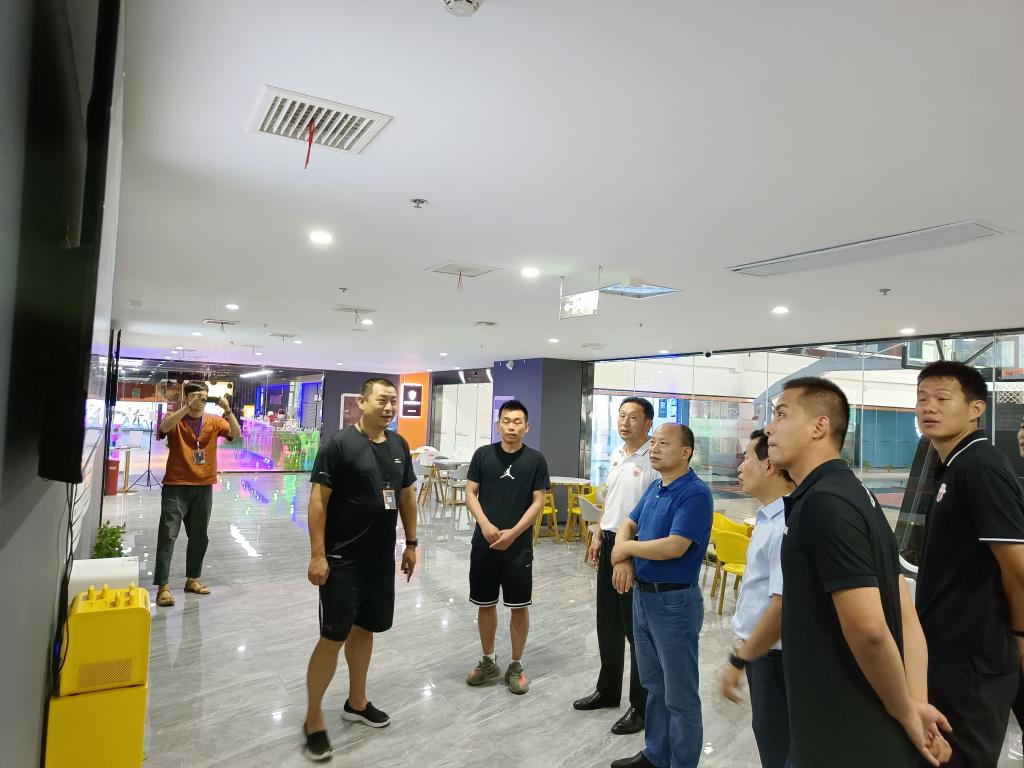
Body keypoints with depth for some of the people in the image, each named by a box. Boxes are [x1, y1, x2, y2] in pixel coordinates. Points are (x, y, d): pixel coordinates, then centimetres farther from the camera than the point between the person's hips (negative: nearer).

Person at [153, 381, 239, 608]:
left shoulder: (214, 421, 5)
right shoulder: (175, 418, -2)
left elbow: (236, 433, -9)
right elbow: (164, 427, -25)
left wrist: (227, 411, -23)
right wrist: (188, 407, -32)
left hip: (204, 487, 4)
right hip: (176, 486, -3)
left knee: (199, 536, 12)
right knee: (168, 534, -6)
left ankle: (192, 579, 26)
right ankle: (162, 586, -2)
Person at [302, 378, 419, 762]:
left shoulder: (399, 445, 6)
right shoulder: (339, 443, -13)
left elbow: (407, 496, 13)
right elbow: (318, 500, -13)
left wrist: (411, 543, 13)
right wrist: (317, 555, -17)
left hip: (381, 559, 6)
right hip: (342, 560, -6)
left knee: (364, 629, 18)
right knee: (333, 637, 0)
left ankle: (356, 702, 35)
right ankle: (314, 719, 17)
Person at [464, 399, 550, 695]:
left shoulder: (536, 460, -3)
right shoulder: (483, 454, 1)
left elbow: (538, 502, -4)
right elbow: (470, 493, 1)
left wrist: (513, 533, -14)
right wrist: (485, 525, -14)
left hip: (519, 545, -1)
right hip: (484, 542, 2)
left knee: (519, 607, 6)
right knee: (485, 604, 12)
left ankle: (516, 666, 23)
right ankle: (488, 661, 30)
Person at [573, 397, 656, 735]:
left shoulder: (654, 459, -17)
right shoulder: (617, 454, 10)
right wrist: (599, 536, 17)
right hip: (610, 543, 8)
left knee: (637, 629, 4)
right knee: (608, 622, 19)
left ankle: (641, 706, 20)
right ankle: (607, 690, 38)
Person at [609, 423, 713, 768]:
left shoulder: (695, 492, -19)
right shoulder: (654, 488, 8)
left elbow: (674, 547, -27)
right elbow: (628, 524, 13)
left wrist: (627, 548, -12)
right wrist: (624, 559, -9)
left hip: (674, 601, -9)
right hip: (642, 596, 9)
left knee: (679, 696, 7)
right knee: (654, 686, 22)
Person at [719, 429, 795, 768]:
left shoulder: (788, 523, -27)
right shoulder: (770, 515, 5)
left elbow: (783, 604, -31)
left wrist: (738, 660, -22)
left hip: (773, 655, -9)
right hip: (760, 650, 9)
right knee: (771, 739, 24)